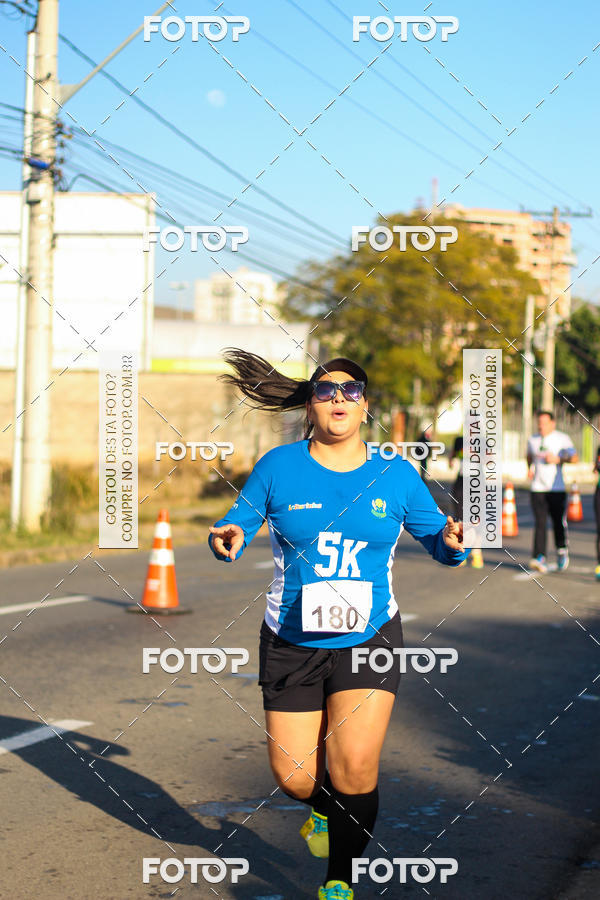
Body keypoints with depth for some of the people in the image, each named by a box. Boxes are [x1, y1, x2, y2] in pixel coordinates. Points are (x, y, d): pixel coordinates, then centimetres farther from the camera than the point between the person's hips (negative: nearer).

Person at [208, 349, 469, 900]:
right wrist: (228, 540, -20)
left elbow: (435, 538, 8)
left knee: (354, 767, -14)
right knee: (295, 778, 2)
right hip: (291, 643, 1)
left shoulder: (396, 475, 0)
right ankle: (324, 809, 41)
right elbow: (238, 525, 3)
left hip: (369, 640, -1)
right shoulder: (278, 468, -2)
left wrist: (452, 541, -16)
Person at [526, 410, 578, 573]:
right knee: (540, 523, -9)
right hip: (538, 488, 2)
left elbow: (575, 457, -4)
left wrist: (558, 459, -17)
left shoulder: (562, 439, 1)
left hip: (557, 488, -2)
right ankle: (539, 557, -16)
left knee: (559, 522, 1)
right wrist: (529, 468, 13)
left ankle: (562, 551, 25)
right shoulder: (533, 440, 13)